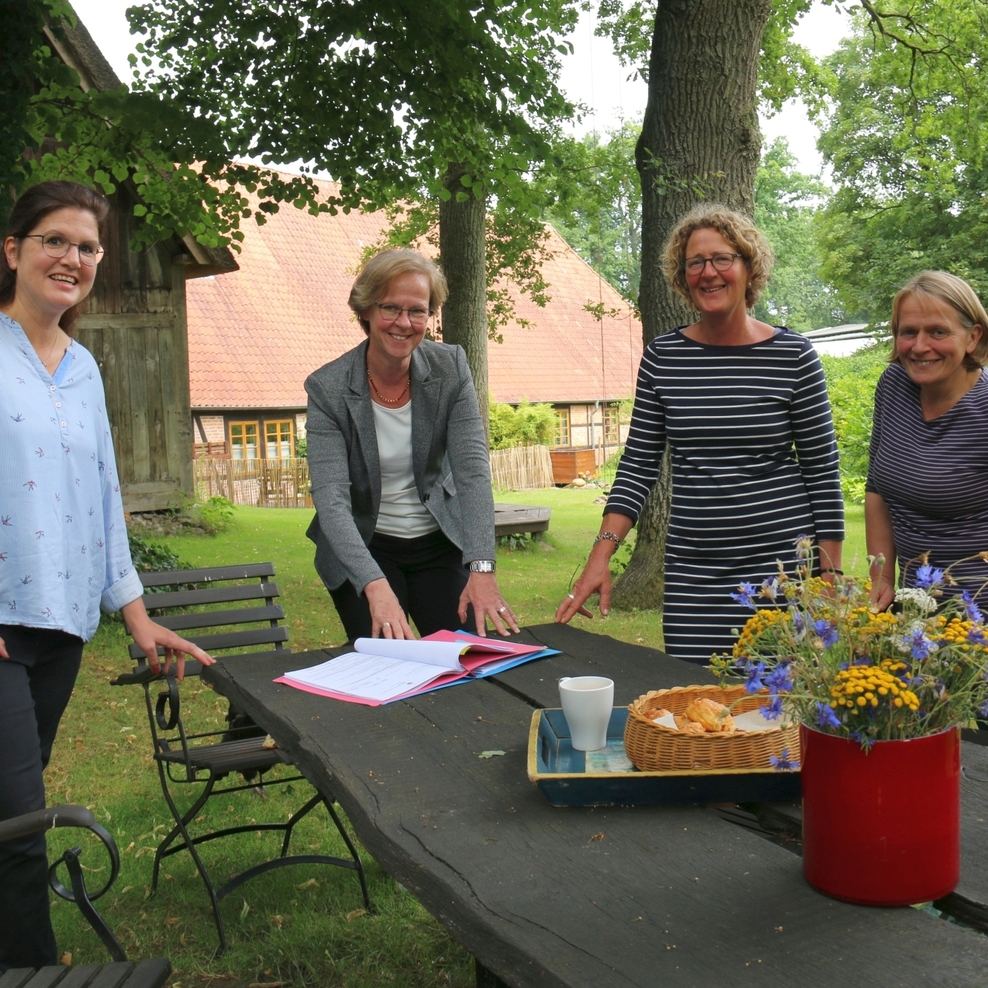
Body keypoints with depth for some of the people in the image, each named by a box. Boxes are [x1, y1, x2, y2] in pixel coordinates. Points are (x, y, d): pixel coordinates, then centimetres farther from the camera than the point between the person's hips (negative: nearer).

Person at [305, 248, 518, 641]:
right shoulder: (327, 388, -16)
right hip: (364, 551, -2)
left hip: (440, 544, 2)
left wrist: (481, 569, -30)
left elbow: (473, 469, -16)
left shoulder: (450, 368, -9)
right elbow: (331, 499, -24)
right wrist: (375, 586, -39)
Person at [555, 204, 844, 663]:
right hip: (691, 571, 2)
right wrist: (601, 554, -4)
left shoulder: (793, 355, -3)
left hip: (782, 564, -2)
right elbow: (637, 465, 6)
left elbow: (823, 471, 0)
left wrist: (830, 575, -2)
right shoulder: (662, 357, 3)